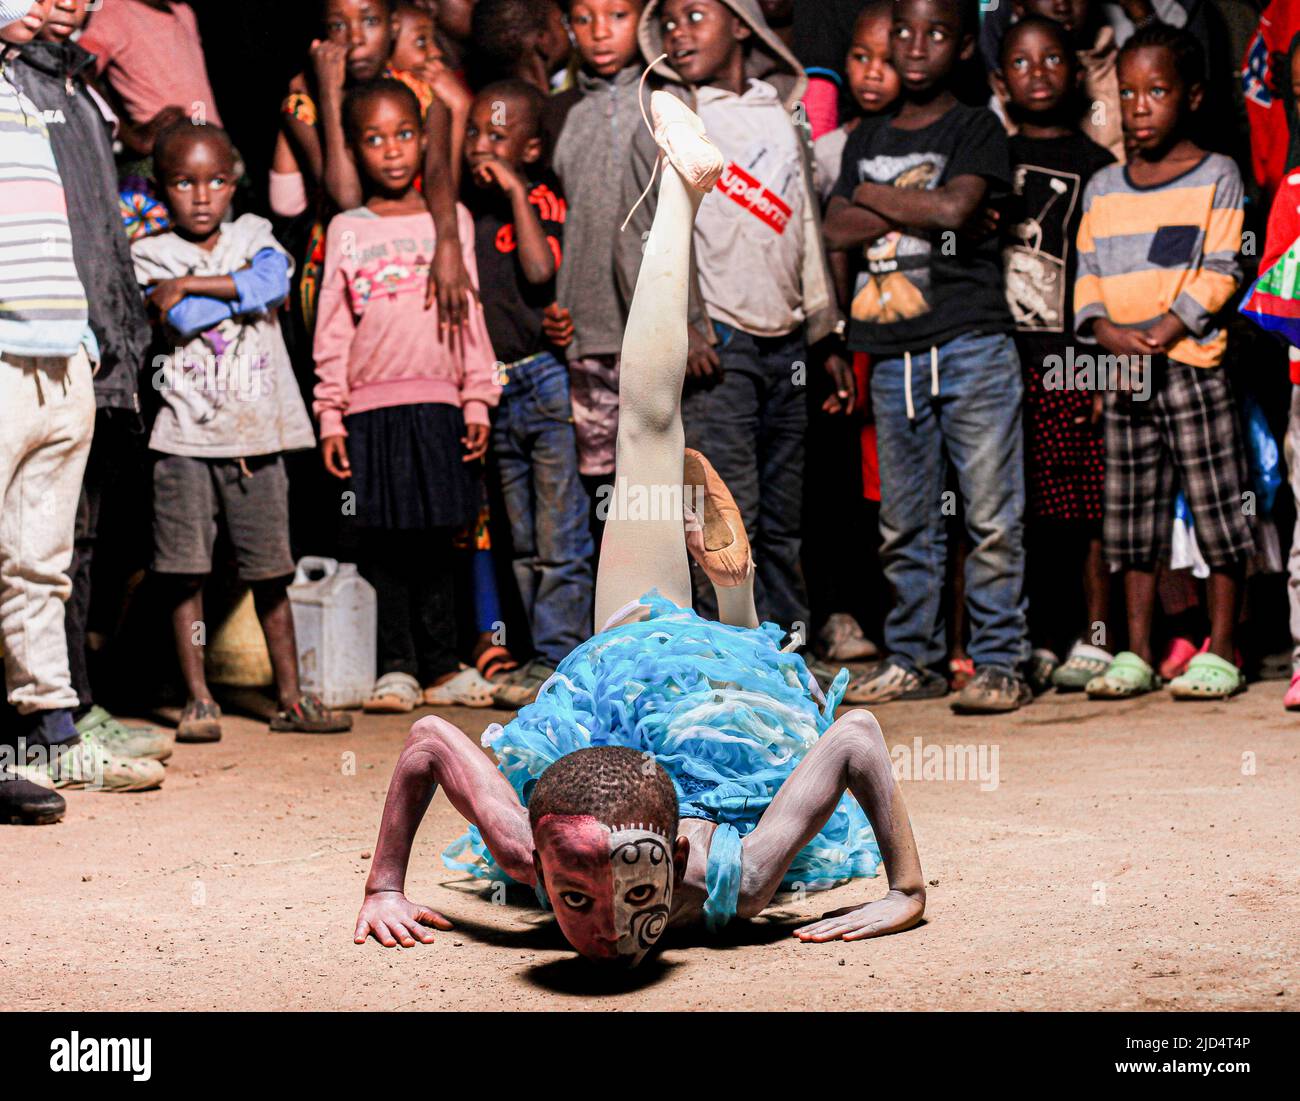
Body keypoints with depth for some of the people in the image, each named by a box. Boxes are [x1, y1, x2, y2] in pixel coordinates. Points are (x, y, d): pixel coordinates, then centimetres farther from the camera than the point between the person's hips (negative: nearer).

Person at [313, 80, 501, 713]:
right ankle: (397, 669, 8)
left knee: (433, 542, 4)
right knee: (384, 546, 1)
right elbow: (333, 329, 6)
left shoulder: (450, 217, 10)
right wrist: (330, 415, 0)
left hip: (437, 402, 1)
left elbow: (469, 314, 10)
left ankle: (440, 667, 11)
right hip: (370, 405, 0)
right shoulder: (346, 231, 7)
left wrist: (476, 399, 5)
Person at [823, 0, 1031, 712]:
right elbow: (837, 231, 3)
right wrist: (915, 207, -8)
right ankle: (912, 661, 16)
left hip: (971, 347, -4)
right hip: (892, 355, 5)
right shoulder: (866, 140, 17)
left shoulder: (977, 129, 4)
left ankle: (998, 664, 1)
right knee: (904, 525, 8)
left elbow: (954, 208, -14)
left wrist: (873, 196, 0)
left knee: (992, 518, -5)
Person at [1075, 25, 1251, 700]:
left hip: (1192, 363, -5)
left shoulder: (1216, 177, 1)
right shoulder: (1103, 188, 14)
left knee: (1217, 509, -3)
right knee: (1131, 513, 7)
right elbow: (1087, 274, 10)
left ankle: (1219, 655, 3)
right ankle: (1136, 656, 13)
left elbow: (1218, 275, -7)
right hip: (1121, 376, 5)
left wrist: (1158, 335, -17)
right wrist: (1109, 333, -10)